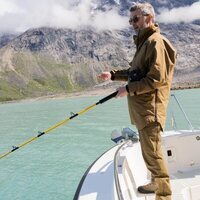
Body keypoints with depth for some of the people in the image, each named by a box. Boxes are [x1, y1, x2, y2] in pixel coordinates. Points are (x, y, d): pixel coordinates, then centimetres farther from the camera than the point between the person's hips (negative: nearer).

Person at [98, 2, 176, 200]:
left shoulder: (155, 42, -12)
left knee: (152, 152, -6)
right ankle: (157, 183, 35)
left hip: (150, 109, -10)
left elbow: (157, 78, -21)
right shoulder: (144, 42, 19)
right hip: (141, 108, 10)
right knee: (149, 149, 19)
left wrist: (129, 89, -15)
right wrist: (113, 74, 14)